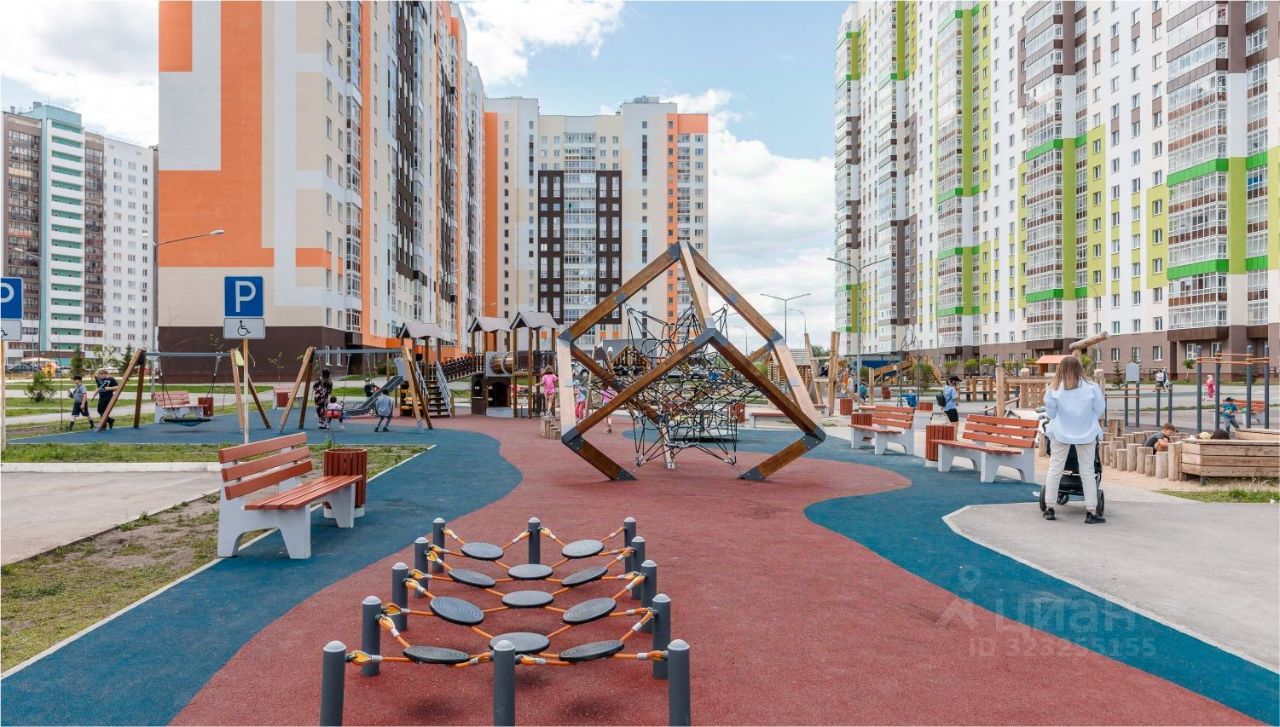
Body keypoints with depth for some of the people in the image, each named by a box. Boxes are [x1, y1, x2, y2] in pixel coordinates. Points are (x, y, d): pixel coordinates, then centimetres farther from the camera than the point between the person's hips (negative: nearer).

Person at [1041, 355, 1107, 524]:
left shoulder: (1055, 388, -9)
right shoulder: (1091, 387, -8)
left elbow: (1050, 412, -3)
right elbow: (1100, 410, 1)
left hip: (1060, 433, 0)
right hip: (1086, 434, 0)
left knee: (1055, 469, 8)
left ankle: (1049, 508, 10)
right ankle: (1091, 511, 9)